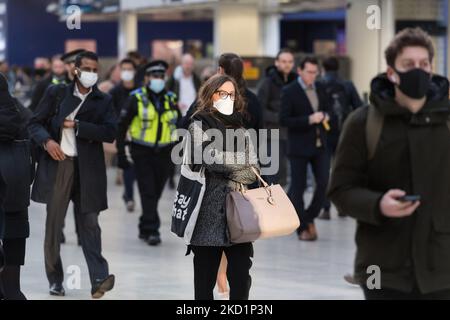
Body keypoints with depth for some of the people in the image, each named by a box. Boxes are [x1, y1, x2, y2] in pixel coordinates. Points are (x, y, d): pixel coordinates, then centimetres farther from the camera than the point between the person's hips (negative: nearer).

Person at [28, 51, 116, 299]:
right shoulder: (56, 93, 8)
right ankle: (55, 280, 15)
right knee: (53, 224, 5)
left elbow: (110, 133, -5)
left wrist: (76, 125, -11)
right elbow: (35, 123, 7)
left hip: (87, 169, 0)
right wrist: (47, 140, -14)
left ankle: (99, 279, -17)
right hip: (57, 164, 1)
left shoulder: (103, 101, 8)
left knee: (89, 223, -8)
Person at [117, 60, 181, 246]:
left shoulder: (171, 100, 6)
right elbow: (122, 126, -2)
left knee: (155, 193, 10)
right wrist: (121, 153, -6)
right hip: (142, 153, -4)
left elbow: (179, 125, 17)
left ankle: (145, 228, 24)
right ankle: (152, 230, -10)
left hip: (164, 153, 4)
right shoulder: (136, 99, -5)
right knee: (148, 192, -10)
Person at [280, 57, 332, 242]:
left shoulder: (320, 89, 9)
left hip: (319, 144, 5)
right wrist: (309, 120, -21)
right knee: (298, 187, 2)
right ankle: (302, 228, 11)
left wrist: (326, 117, 1)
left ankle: (310, 217, 18)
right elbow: (284, 120, -13)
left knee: (324, 183, -3)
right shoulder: (290, 91, -7)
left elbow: (327, 108, 25)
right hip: (299, 147, -5)